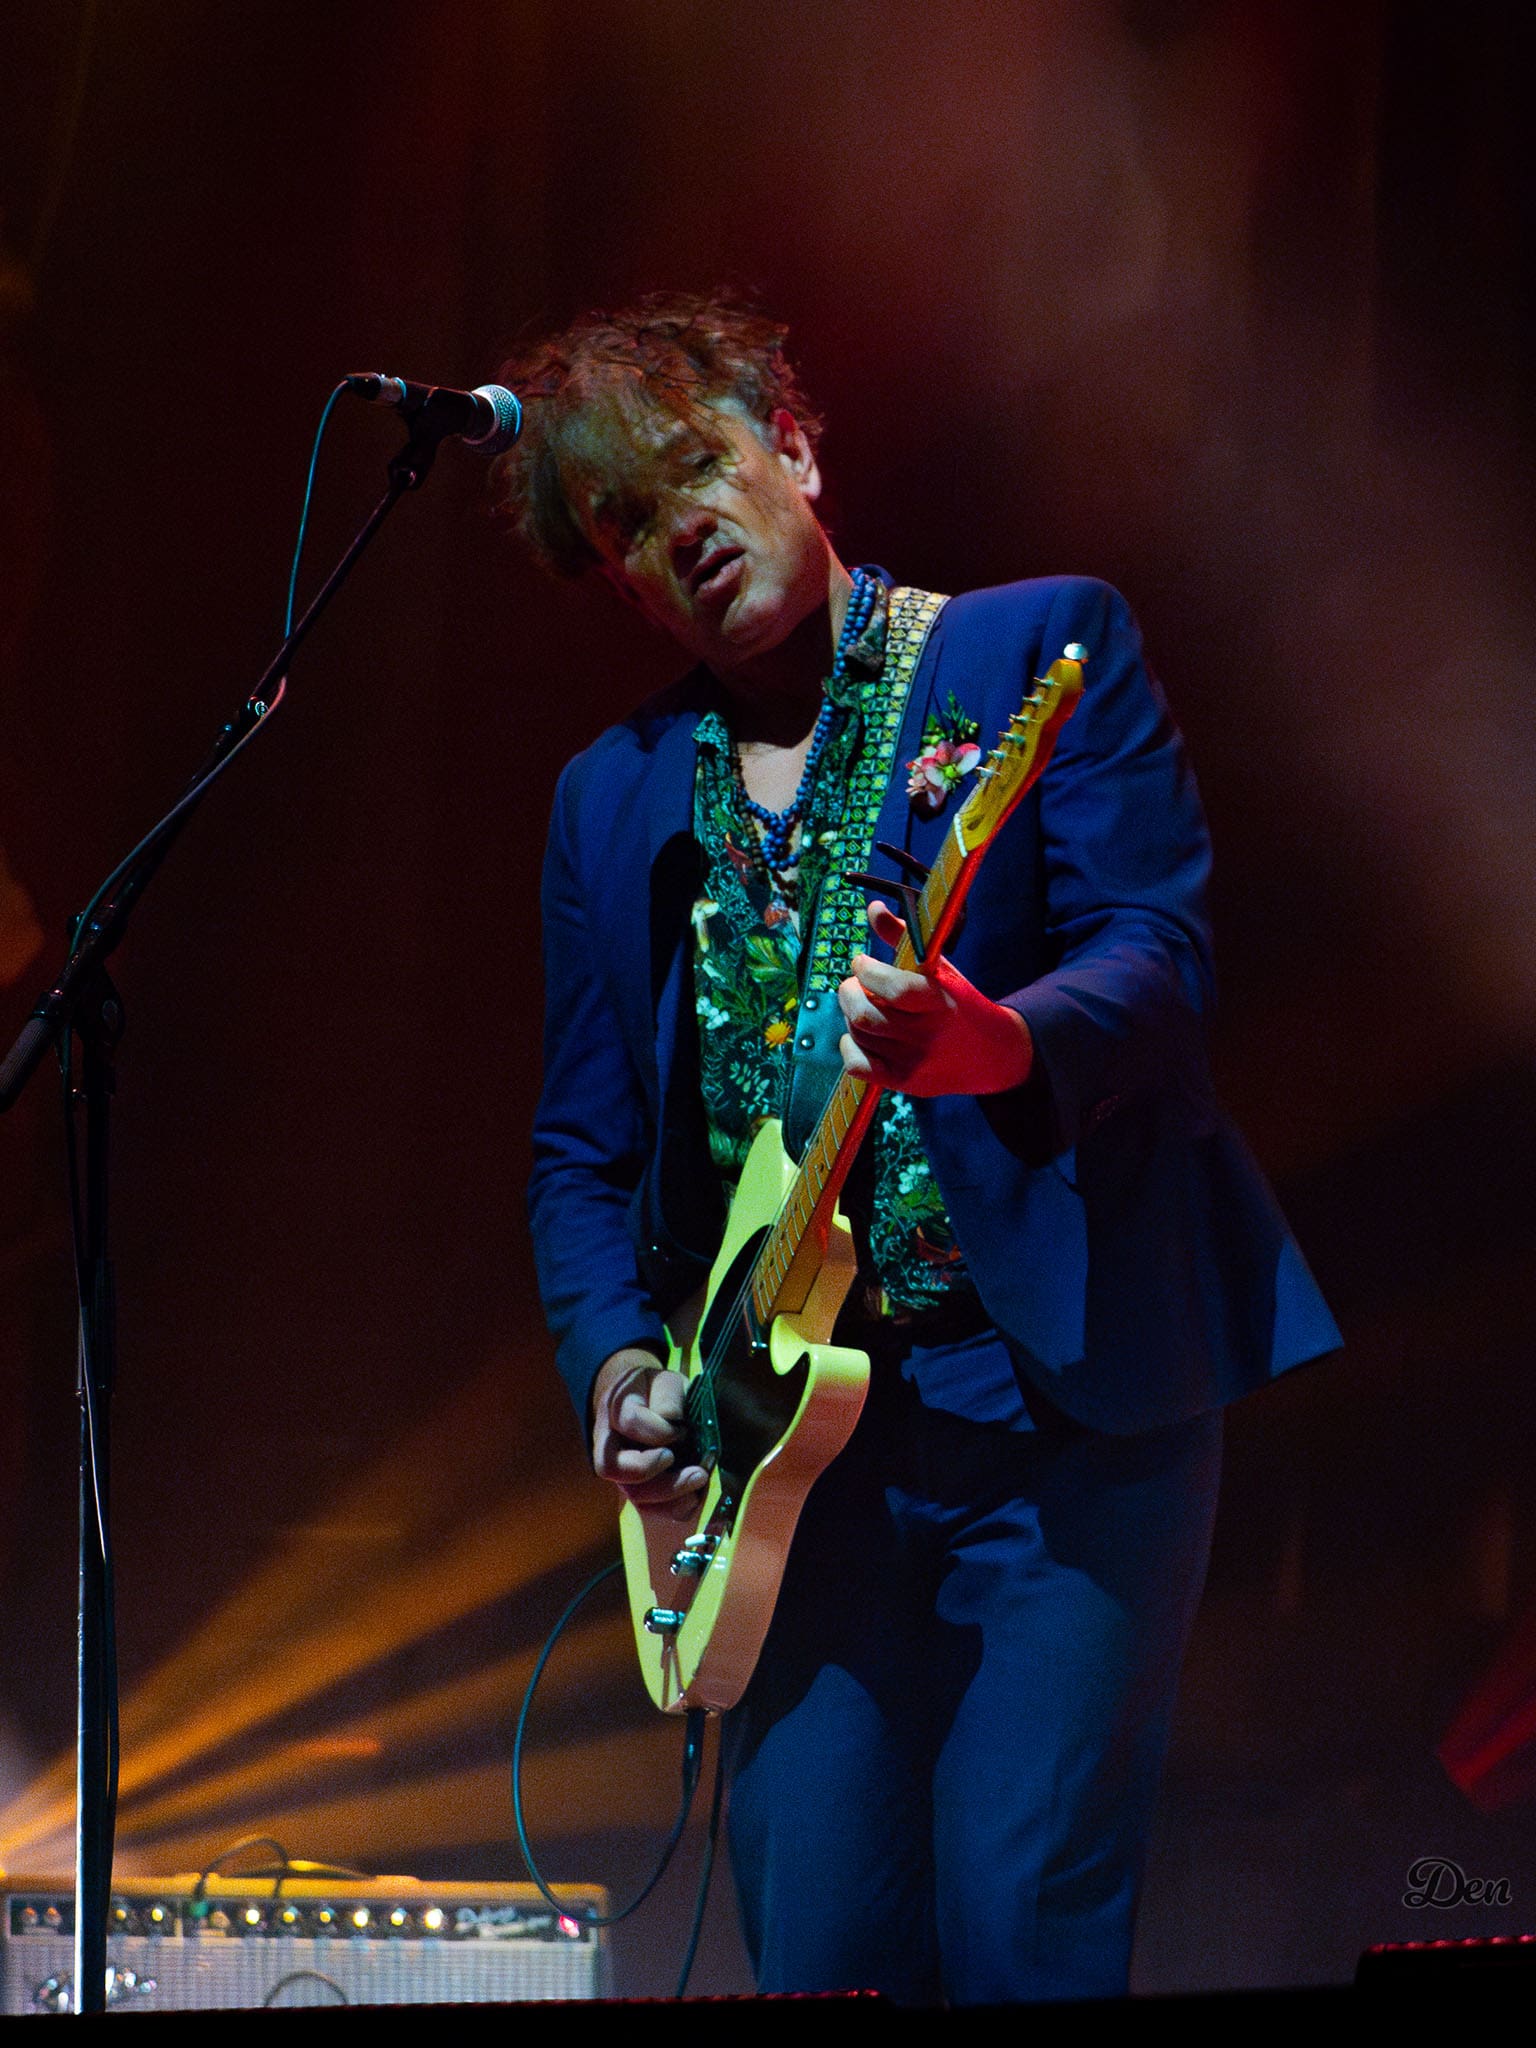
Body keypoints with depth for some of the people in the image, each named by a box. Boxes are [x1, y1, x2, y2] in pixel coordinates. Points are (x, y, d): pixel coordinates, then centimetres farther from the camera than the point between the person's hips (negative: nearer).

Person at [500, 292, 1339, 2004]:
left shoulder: (1044, 647, 2)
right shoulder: (615, 798, 15)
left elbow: (1163, 962, -10)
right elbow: (582, 1148, 16)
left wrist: (999, 1044, -31)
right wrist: (616, 1358, -2)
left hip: (1062, 1396, -4)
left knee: (1019, 1920, -13)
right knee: (818, 1942, -2)